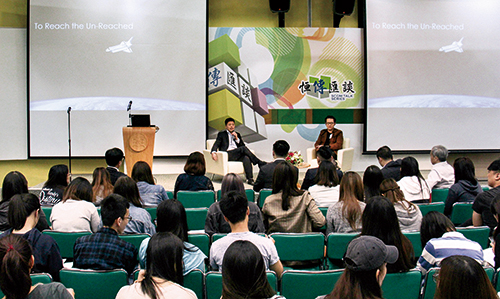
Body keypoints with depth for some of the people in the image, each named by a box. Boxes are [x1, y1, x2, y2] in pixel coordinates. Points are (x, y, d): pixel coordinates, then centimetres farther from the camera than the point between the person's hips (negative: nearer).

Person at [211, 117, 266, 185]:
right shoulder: (221, 134, 18)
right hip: (227, 155, -3)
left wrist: (237, 138, 1)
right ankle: (260, 163, -27)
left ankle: (250, 179, -41)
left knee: (246, 158, -33)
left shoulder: (237, 134, 27)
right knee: (243, 149, -30)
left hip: (237, 155, 4)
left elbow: (242, 145, 18)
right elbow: (216, 144, 5)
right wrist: (213, 152, -16)